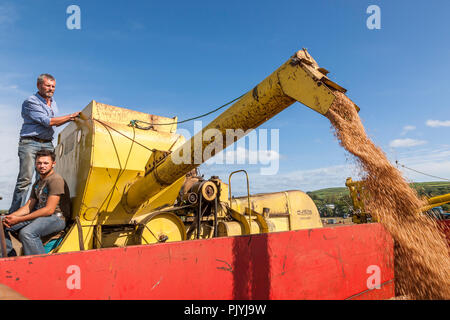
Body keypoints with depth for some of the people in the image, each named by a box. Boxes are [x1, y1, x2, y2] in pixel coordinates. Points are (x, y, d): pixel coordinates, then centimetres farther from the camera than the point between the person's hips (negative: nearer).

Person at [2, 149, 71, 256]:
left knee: (26, 233, -34)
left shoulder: (56, 179, -13)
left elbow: (49, 210, -19)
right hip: (38, 215, 9)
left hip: (57, 218, -9)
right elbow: (28, 207, 13)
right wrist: (11, 216, -7)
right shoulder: (37, 183, 18)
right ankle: (10, 256, 12)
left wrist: (19, 219, -17)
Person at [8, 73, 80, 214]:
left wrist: (69, 119, 11)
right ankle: (14, 213, -5)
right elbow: (46, 122, -15)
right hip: (30, 143, -7)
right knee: (25, 179, -11)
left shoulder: (53, 103, 19)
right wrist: (70, 116, -11)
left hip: (47, 144, 7)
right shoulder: (30, 102, -6)